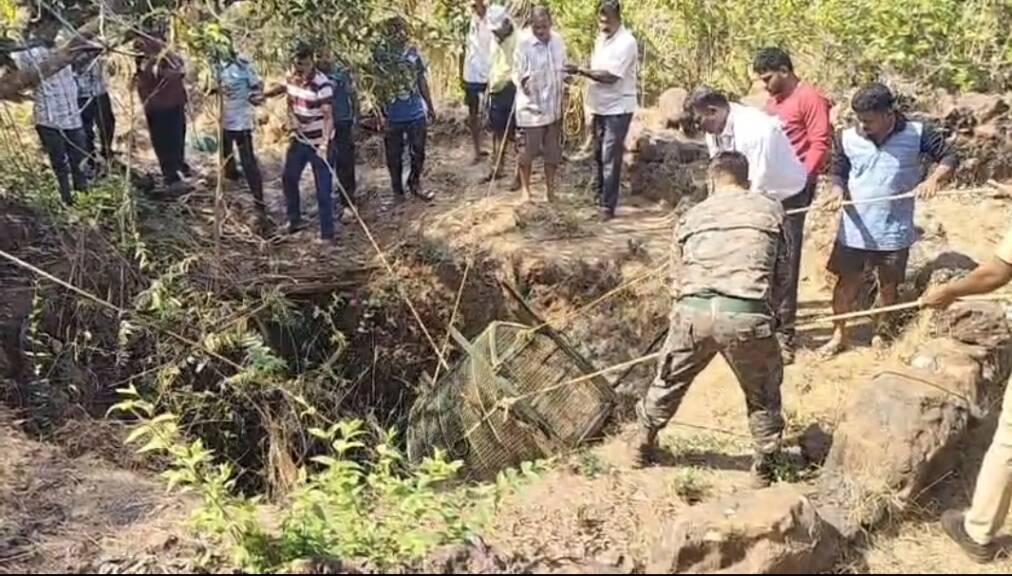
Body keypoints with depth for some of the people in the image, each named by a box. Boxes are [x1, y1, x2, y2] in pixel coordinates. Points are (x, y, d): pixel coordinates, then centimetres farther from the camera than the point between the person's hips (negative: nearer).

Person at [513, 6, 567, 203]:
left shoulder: (558, 40, 0)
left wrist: (563, 88, 12)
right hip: (531, 106, -5)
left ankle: (550, 188, 26)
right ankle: (526, 190, 19)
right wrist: (523, 81, -29)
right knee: (529, 150, 3)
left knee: (553, 150, 12)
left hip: (553, 106, 5)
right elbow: (517, 72, -12)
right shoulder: (524, 43, -16)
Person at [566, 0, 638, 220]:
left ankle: (608, 206, -2)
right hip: (601, 106, 8)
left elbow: (610, 76, -24)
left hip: (618, 108, -8)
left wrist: (581, 71, -25)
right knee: (599, 154, 16)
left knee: (610, 158, -7)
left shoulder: (626, 42, -17)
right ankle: (599, 194, 30)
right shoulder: (601, 38, 10)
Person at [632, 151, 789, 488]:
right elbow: (781, 273, 16)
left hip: (693, 310, 2)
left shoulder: (692, 216, 20)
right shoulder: (771, 210, 15)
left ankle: (643, 444, 41)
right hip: (746, 314, -2)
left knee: (671, 380, 25)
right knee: (763, 393, 22)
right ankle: (765, 467, 28)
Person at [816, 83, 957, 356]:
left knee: (889, 284, 14)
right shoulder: (847, 138, -5)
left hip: (894, 229, -1)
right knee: (846, 281, 7)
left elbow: (949, 156, -3)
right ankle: (839, 334, 23)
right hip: (855, 228, 1)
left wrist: (933, 179, -22)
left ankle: (881, 331, 36)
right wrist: (838, 190, -18)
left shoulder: (916, 133, -9)